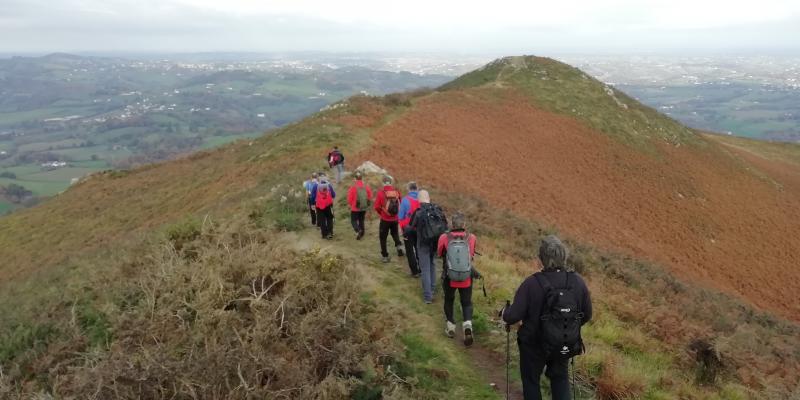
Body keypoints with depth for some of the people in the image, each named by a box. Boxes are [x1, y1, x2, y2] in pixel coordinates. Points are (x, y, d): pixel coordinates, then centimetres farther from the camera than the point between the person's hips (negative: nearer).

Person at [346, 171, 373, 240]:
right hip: (364, 208, 4)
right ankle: (361, 234, 24)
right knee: (361, 220, 20)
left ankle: (358, 230, -17)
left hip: (355, 208, -4)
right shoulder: (366, 186, -7)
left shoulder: (353, 187, -18)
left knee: (353, 220, 8)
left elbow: (349, 199, -12)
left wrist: (352, 204, 9)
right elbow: (370, 197, 3)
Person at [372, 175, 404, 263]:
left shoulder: (381, 193, -13)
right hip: (395, 219, 3)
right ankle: (399, 247, 10)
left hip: (385, 219, -3)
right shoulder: (397, 192, -5)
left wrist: (381, 213, 8)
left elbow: (377, 207, -11)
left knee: (383, 237, 12)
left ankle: (385, 256, 14)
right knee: (395, 233, 29)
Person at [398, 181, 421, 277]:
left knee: (410, 250, 8)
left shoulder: (405, 200, -13)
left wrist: (401, 228, 1)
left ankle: (415, 272, 9)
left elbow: (400, 215, -11)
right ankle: (421, 269, 24)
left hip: (408, 228, -3)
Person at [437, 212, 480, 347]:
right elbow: (472, 255, 3)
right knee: (467, 303, 17)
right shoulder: (471, 238, -13)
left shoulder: (444, 238, -15)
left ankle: (450, 327, 33)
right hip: (466, 278, 0)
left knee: (449, 301, 24)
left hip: (449, 278, 0)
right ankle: (467, 325, -5)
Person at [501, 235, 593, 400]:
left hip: (534, 344, -3)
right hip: (565, 346, 3)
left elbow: (514, 315, -24)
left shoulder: (532, 283, -25)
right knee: (560, 379, 25)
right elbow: (586, 315, -1)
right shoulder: (578, 281, -13)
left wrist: (504, 313, -1)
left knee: (531, 380, 18)